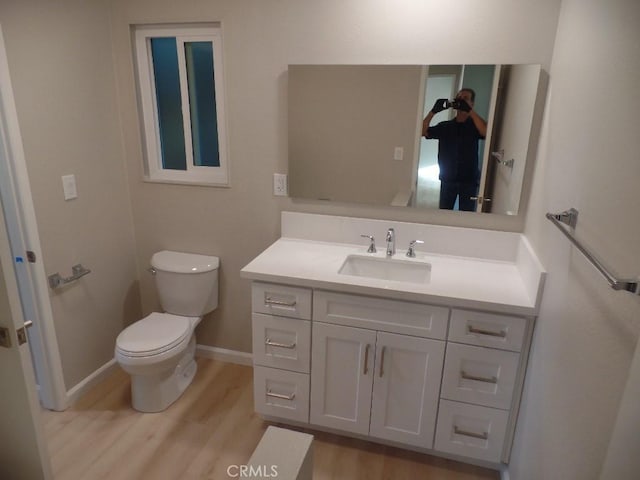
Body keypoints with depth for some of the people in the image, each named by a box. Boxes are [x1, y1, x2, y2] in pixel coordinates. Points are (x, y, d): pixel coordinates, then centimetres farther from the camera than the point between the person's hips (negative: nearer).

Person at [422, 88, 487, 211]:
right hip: (447, 179, 2)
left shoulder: (474, 125, 2)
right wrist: (434, 111, -14)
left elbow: (486, 131, -20)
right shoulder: (445, 126, 7)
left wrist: (470, 110, -24)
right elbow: (422, 132, -3)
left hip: (468, 180, -2)